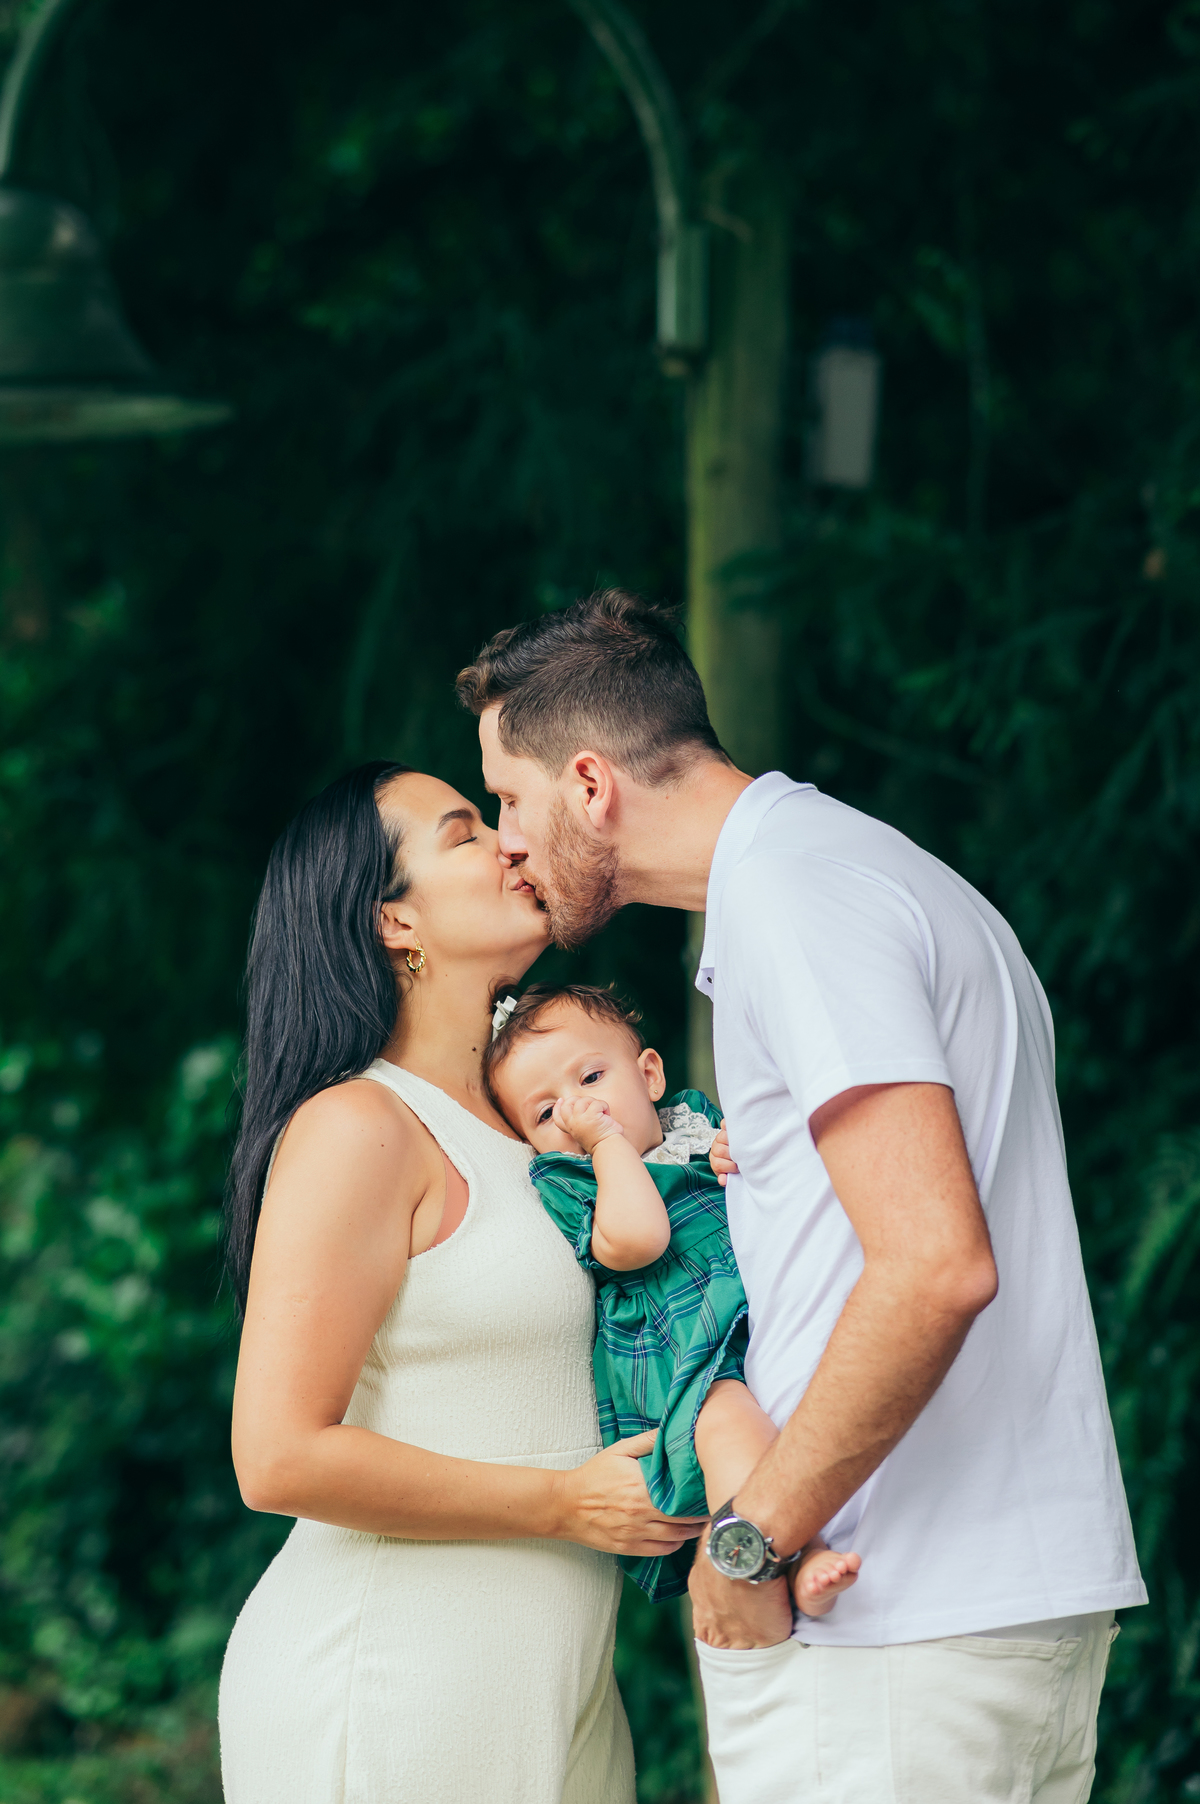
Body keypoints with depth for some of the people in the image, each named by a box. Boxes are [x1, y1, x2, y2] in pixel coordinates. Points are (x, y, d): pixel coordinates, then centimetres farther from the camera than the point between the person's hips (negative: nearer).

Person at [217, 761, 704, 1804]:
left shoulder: (523, 1129, 16)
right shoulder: (358, 1126, -11)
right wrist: (568, 1504, -13)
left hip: (547, 1695, 8)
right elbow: (281, 1459, -18)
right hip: (390, 1702, -8)